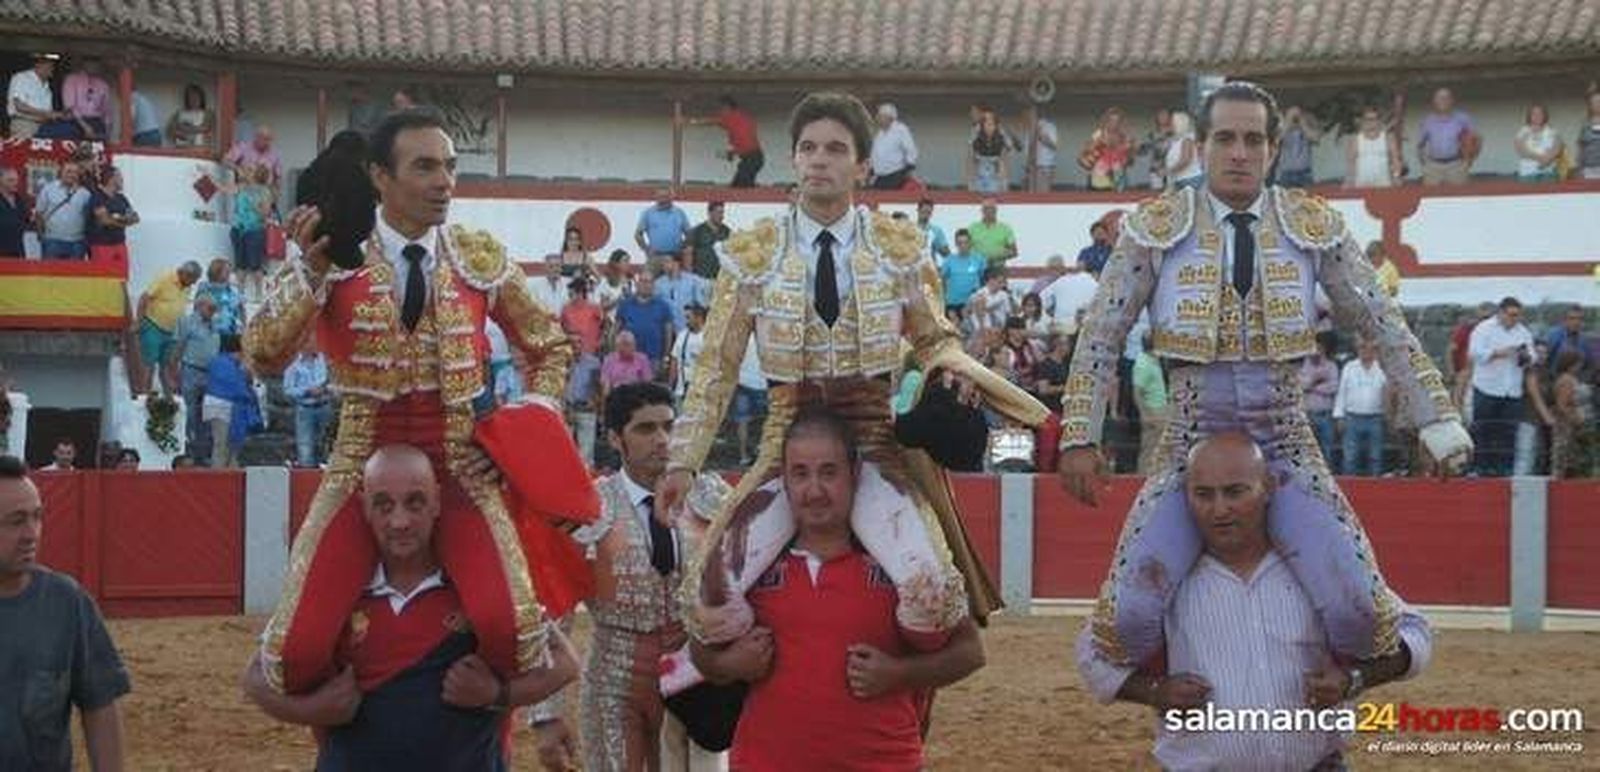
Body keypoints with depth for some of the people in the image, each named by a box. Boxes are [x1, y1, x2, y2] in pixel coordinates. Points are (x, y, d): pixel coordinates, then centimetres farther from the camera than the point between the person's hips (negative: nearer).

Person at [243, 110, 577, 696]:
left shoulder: (481, 260, 4)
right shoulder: (333, 255, -3)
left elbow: (549, 348, 18)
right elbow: (262, 359, -12)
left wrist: (536, 420, 2)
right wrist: (310, 274, -24)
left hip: (461, 467, 1)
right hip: (364, 465, -1)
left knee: (512, 629, -26)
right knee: (297, 651, -17)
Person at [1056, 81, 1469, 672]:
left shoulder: (1314, 227, 4)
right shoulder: (1156, 228, 1)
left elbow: (1383, 327, 8)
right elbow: (1100, 336, 5)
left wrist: (1437, 420, 4)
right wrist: (1080, 438, 0)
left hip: (1286, 448, 1)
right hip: (1190, 449, -1)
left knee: (1360, 611, -19)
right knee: (1126, 617, -18)